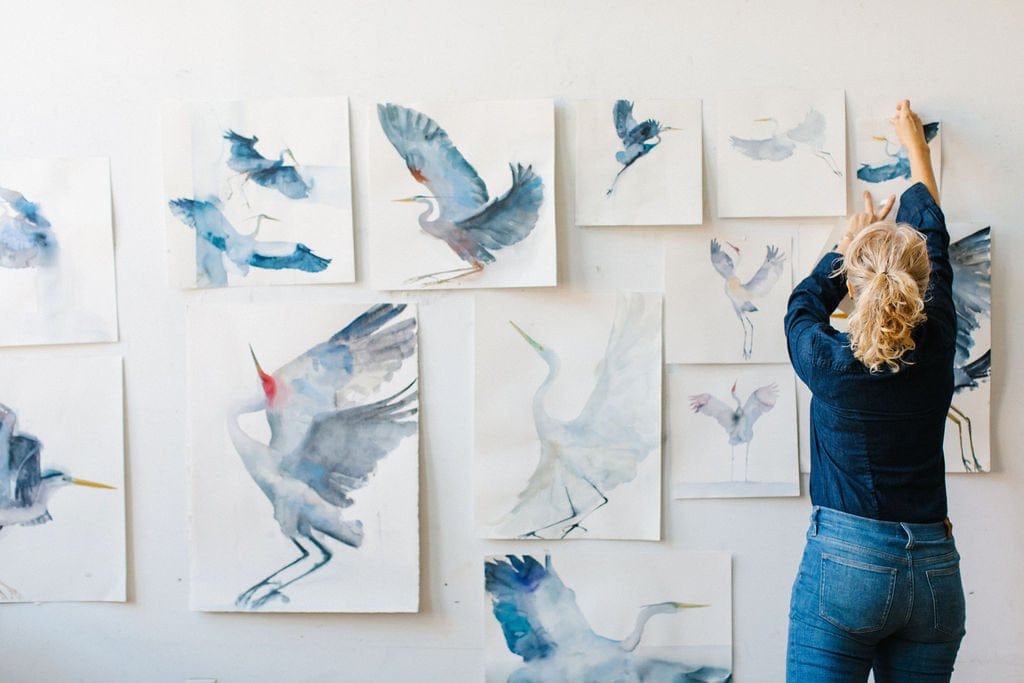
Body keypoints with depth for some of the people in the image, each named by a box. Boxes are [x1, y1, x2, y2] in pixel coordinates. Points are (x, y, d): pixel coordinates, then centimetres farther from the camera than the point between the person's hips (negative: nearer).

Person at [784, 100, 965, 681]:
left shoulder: (827, 361, -9)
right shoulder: (937, 349, 0)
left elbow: (805, 304, 16)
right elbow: (934, 238, 15)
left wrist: (853, 243, 29)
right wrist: (916, 146, 29)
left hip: (845, 562, -4)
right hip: (935, 571, 4)